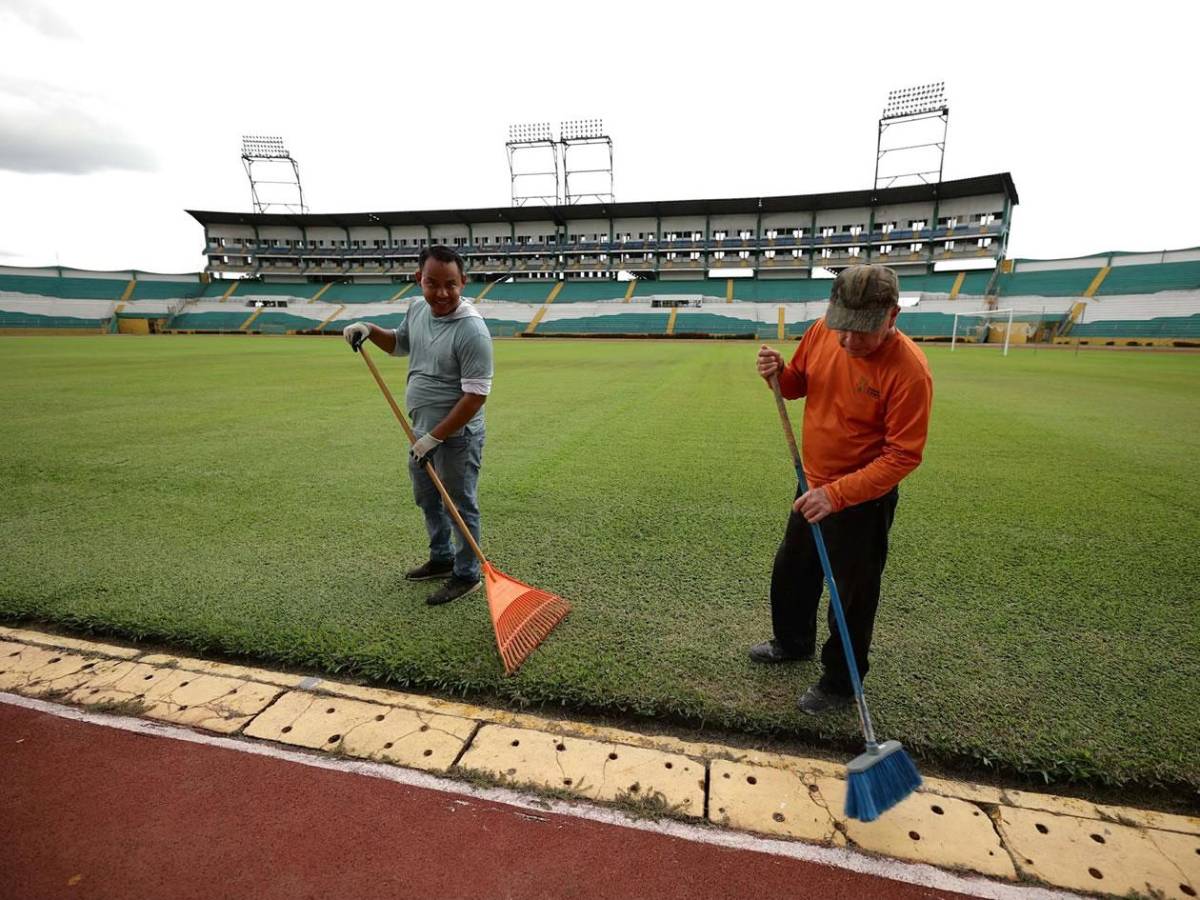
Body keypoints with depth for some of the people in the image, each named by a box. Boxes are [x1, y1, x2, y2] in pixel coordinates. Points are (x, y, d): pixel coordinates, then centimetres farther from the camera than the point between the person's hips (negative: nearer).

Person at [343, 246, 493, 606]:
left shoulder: (471, 330, -24)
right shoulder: (417, 308, 3)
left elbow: (475, 395, -25)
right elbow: (400, 344, 24)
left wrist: (434, 437, -22)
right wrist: (369, 330, 5)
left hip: (456, 435, -9)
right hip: (422, 431, 9)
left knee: (461, 506, 5)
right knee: (427, 499, 23)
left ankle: (466, 576, 22)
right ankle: (442, 558, 42)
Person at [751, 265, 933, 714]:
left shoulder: (909, 370, -26)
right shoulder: (821, 331, -9)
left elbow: (902, 456, -24)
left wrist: (837, 494, -32)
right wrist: (778, 373, -15)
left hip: (864, 501, -7)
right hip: (813, 487, 7)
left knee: (852, 596, 10)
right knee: (790, 572, 23)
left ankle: (839, 684, 32)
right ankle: (794, 642, 49)